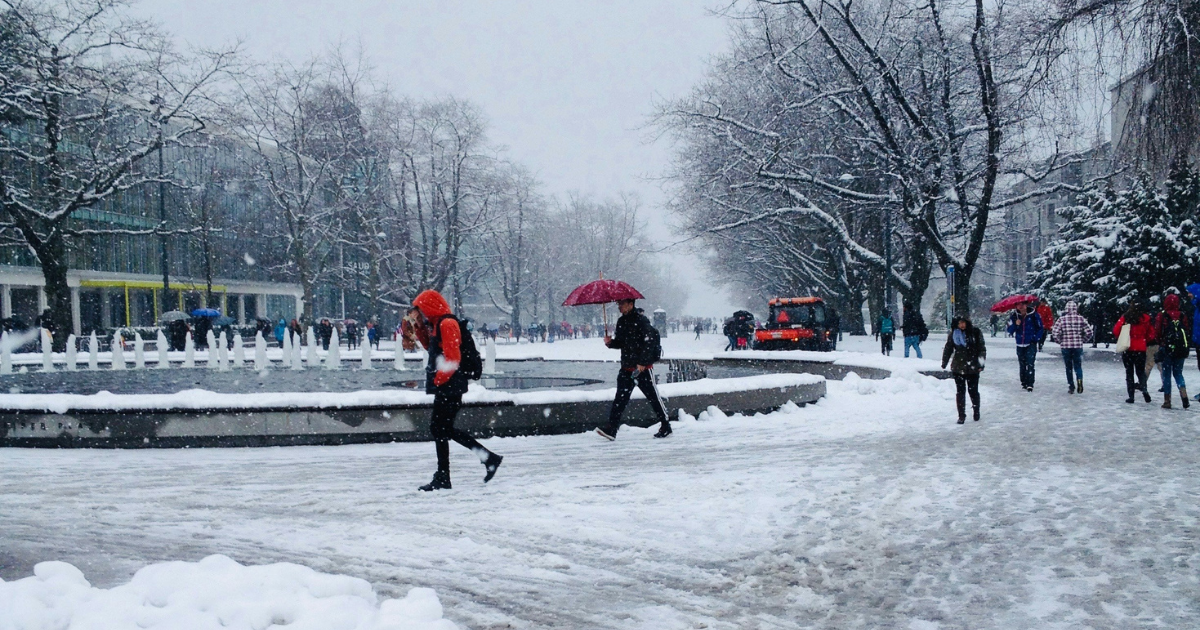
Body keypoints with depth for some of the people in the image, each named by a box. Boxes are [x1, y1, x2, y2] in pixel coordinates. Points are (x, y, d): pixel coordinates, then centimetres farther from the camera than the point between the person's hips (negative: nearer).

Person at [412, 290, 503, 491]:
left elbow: (452, 357, -21)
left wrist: (438, 380, -18)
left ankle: (442, 478, 0)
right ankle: (489, 457, 17)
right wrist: (420, 328, 17)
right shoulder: (437, 325, 17)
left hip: (449, 387, -10)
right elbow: (431, 347, 31)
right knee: (445, 429, 13)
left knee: (440, 429, -6)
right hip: (446, 388, 10)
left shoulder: (447, 324, -14)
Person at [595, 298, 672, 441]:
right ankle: (611, 429, -9)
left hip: (643, 367, -7)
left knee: (653, 397, 2)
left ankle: (665, 426, 15)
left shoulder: (641, 320, -11)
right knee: (620, 398, -3)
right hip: (626, 367, 7)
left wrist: (642, 363, -21)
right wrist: (610, 342, -2)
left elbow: (649, 343, -17)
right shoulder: (621, 322, 13)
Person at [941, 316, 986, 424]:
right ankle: (961, 415, 10)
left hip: (972, 368, -1)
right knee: (960, 392, 2)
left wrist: (981, 363, -6)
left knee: (973, 391, 6)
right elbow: (948, 349, 13)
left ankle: (976, 412, 27)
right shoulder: (953, 334, 3)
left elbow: (982, 349, 1)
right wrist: (944, 363, 16)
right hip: (958, 367, 2)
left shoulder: (976, 333, -3)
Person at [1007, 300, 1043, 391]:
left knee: (1030, 364, -13)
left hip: (1031, 344, -3)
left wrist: (1036, 338, -6)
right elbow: (1010, 331, 1)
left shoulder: (1033, 315, -5)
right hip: (1020, 345, 3)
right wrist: (1015, 324, -17)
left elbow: (1041, 328, 5)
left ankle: (1030, 384, -15)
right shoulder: (1014, 317, 3)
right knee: (1022, 365, 9)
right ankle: (1024, 382, 20)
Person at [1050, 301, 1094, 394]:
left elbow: (1055, 333, -11)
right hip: (1078, 346, 0)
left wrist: (1060, 342, 5)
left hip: (1065, 347, 0)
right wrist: (1082, 340, 12)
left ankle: (1071, 387, 11)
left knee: (1069, 367, 11)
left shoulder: (1062, 319, -7)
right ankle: (1079, 380, -17)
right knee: (1078, 366, 10)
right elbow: (1089, 332, -3)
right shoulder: (1081, 319, -3)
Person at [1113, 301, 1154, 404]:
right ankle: (1143, 388, -16)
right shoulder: (1145, 318, -2)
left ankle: (1131, 396, 3)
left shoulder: (1125, 318, -4)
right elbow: (1150, 334, 3)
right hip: (1141, 349, 1)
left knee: (1129, 372, 8)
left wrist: (1122, 339, 12)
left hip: (1127, 349, -1)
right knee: (1140, 371, 12)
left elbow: (1115, 331, -7)